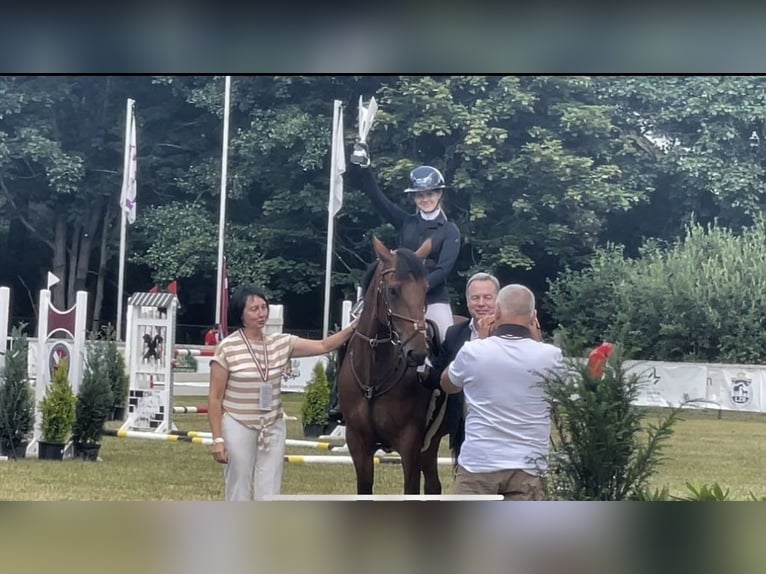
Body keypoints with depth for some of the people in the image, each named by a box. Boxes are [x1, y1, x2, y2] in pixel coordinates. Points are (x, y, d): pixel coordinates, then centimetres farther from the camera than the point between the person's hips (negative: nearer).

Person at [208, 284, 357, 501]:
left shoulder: (281, 343, 3)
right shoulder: (227, 348, -10)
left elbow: (323, 346, 1)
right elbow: (215, 399, -8)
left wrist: (352, 328, -15)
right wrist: (218, 439, -12)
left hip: (273, 428, 4)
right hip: (238, 428, -4)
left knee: (270, 495, 5)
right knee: (239, 495, 5)